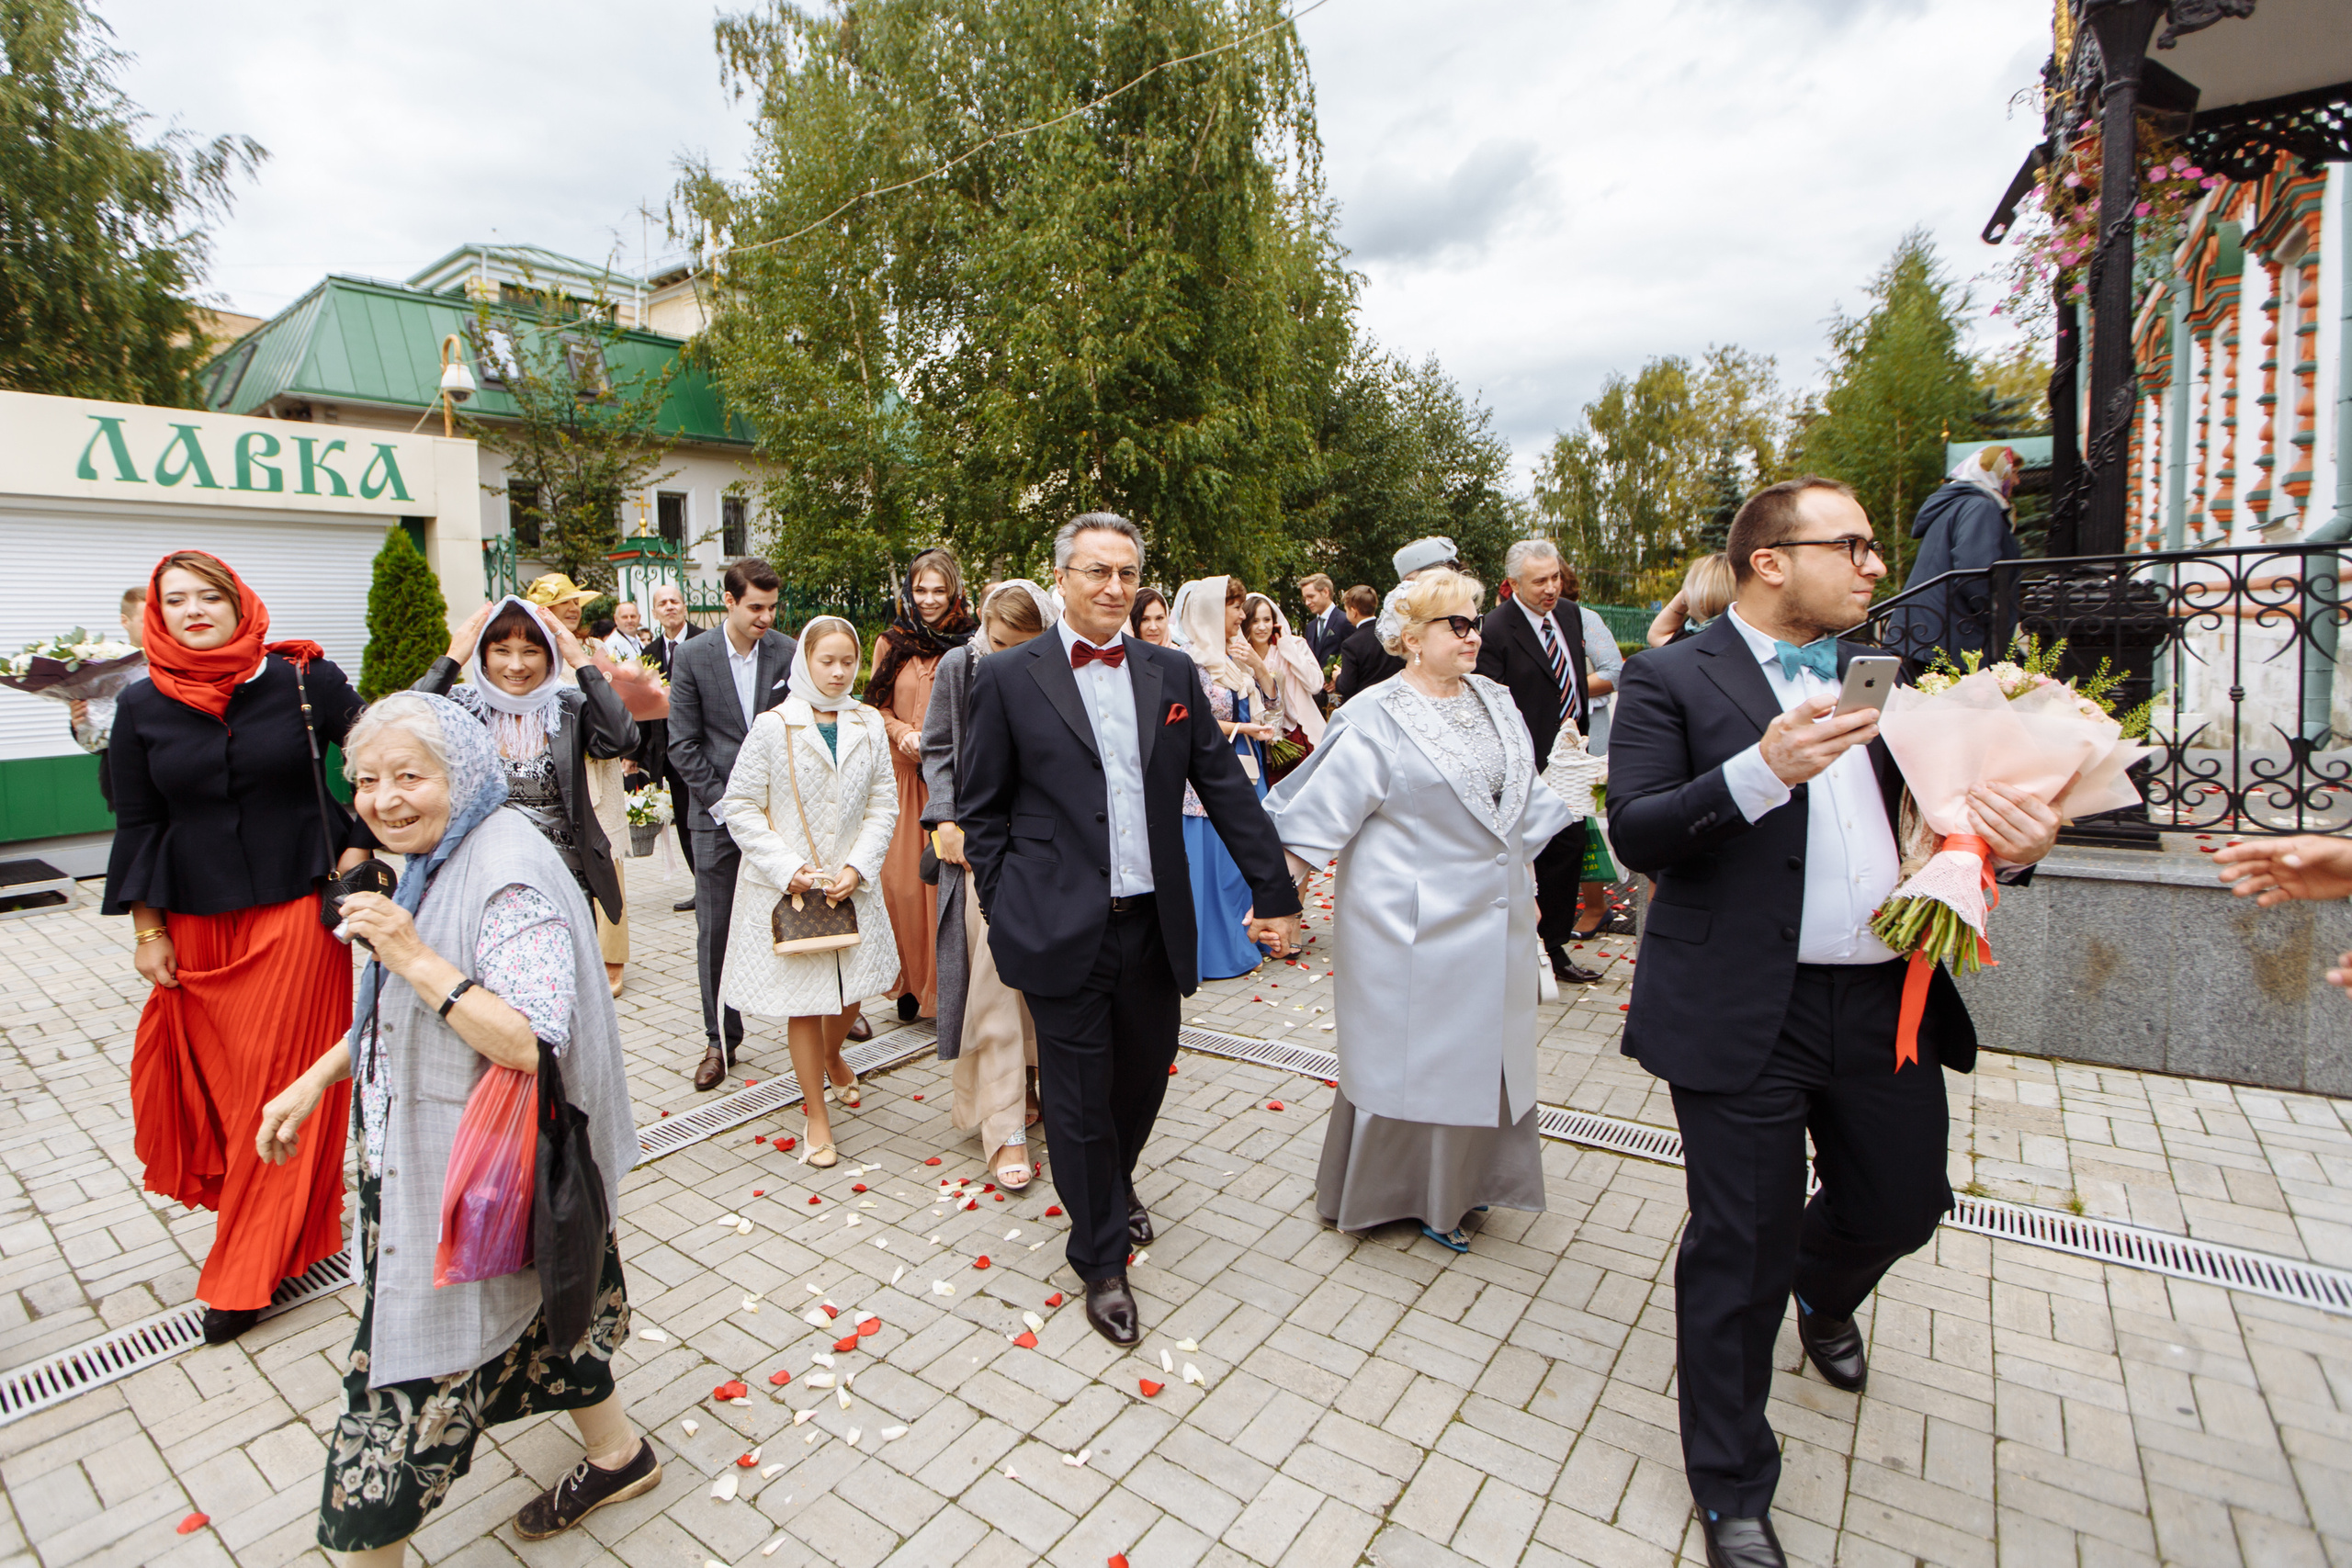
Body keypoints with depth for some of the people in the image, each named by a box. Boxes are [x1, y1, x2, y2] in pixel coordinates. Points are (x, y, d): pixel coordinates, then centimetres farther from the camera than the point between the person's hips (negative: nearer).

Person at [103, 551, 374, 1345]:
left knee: (280, 1080, 2)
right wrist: (146, 927, 4)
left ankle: (248, 1270, 15)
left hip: (295, 912, -3)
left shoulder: (303, 680, -4)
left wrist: (358, 844, -5)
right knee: (210, 1079, 8)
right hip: (197, 923, 3)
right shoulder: (143, 706, 4)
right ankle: (263, 1208, 30)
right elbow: (137, 823, 7)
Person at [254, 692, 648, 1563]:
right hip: (417, 1167, 10)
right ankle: (616, 1455, 43)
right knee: (533, 1312, 23)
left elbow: (531, 1045, -31)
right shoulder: (435, 863, 6)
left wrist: (414, 956, -31)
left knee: (406, 1370, 4)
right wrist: (315, 1080, 14)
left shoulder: (510, 879, -25)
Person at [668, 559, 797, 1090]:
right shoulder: (692, 657, -2)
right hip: (717, 812, 0)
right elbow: (684, 745, -2)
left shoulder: (788, 653, -1)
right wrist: (724, 804, -9)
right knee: (715, 931, 5)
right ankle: (720, 1040, 19)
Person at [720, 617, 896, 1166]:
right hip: (787, 888, -3)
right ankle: (817, 1115, 23)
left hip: (852, 884, 3)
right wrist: (789, 868, -15)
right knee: (802, 1002, 5)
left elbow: (883, 805, 2)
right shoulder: (773, 726, -8)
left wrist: (856, 867, -11)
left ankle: (832, 1058, 50)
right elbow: (740, 807, -7)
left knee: (849, 991, 15)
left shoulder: (869, 725, 1)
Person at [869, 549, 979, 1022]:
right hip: (902, 772, 2)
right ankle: (910, 980, 17)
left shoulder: (968, 645, 2)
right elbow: (876, 706, 12)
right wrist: (904, 733, -7)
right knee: (900, 879, 1)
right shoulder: (891, 644, 10)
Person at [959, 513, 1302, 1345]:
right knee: (1079, 1096, 8)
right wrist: (1006, 910, -4)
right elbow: (981, 808, 1)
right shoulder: (1008, 676, -3)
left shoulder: (1172, 673, 6)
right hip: (1062, 928, -3)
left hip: (1153, 924, 4)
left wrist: (1276, 893, 6)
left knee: (1146, 1070, 19)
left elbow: (1226, 788, 6)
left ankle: (1116, 1180, 52)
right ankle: (1102, 1260, 30)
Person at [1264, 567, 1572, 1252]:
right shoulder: (1376, 719, -14)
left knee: (1480, 1052, 16)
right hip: (1414, 922, -7)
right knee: (1408, 1053, 5)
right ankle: (1393, 1188, 26)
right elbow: (1320, 811, -16)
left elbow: (1522, 800, 16)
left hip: (1492, 914, 7)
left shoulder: (1494, 701, 7)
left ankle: (1457, 1180, 35)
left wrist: (1525, 883, 18)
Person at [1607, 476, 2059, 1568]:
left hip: (1886, 1005, 6)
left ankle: (1824, 1292, 59)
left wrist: (2011, 845, -5)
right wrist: (1763, 768, -28)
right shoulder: (1673, 680, -6)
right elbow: (1634, 833, -15)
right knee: (1738, 1256, 4)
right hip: (1746, 1015, -6)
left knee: (1902, 1204, 21)